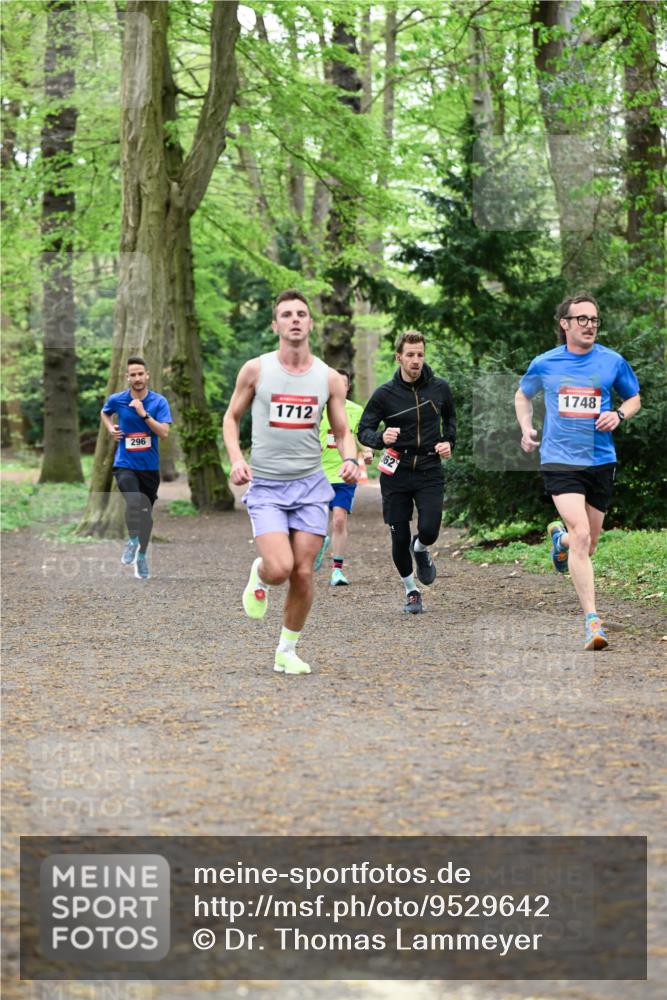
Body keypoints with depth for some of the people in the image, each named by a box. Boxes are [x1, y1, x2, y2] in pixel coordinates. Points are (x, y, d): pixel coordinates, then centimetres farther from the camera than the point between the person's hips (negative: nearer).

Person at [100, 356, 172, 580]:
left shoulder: (159, 401, -6)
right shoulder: (116, 400, -3)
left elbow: (164, 432, -16)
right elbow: (104, 413, 21)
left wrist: (144, 414, -23)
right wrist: (110, 428, 3)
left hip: (150, 466, 1)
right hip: (125, 463, -1)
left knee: (146, 512, 10)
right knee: (134, 501, -27)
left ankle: (141, 556, 28)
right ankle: (133, 541, -4)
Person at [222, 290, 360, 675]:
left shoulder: (329, 378, 3)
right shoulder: (256, 370, -2)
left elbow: (343, 431, 10)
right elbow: (232, 417, 9)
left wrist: (351, 459, -12)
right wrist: (236, 458, -8)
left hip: (311, 485, 2)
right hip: (266, 486, -2)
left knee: (304, 573, 0)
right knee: (280, 568, -18)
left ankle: (287, 650, 19)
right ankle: (259, 576, 19)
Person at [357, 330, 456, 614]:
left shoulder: (439, 388, 2)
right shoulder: (385, 394, -5)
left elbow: (450, 417, 22)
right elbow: (363, 431, -1)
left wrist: (448, 442, 4)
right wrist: (381, 437, -22)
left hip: (430, 472, 1)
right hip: (396, 473, 0)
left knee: (429, 530, -16)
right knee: (400, 538, 1)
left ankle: (420, 549, 22)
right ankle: (411, 590, 23)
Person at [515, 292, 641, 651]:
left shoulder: (613, 362, 2)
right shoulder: (544, 364, 1)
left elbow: (634, 398, 17)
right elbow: (522, 395, 20)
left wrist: (619, 415, -5)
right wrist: (526, 429, 3)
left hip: (601, 460, 3)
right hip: (560, 460, -3)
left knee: (588, 546, 12)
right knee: (582, 537, -20)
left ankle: (560, 537, 50)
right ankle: (592, 621, -18)